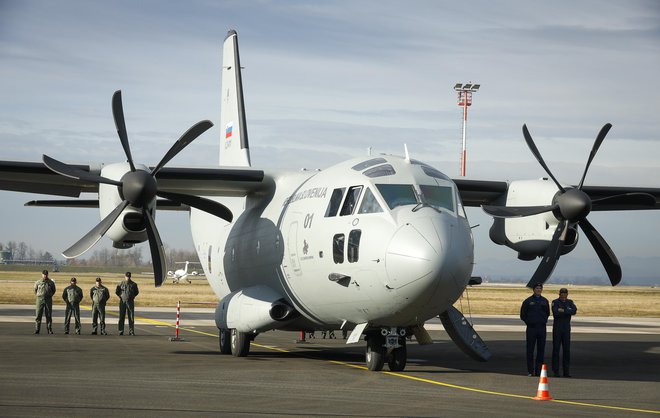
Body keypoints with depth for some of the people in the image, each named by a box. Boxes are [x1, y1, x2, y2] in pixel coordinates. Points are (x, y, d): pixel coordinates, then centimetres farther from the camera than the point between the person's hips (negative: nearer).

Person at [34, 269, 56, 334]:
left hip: (48, 300, 0)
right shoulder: (37, 282, 3)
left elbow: (53, 290, 18)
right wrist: (38, 296, 12)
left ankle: (49, 330, 4)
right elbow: (35, 290, 17)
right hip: (40, 299, 0)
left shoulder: (51, 283, 5)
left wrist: (49, 296, 10)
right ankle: (37, 329, 0)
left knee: (49, 315, 1)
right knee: (38, 315, -3)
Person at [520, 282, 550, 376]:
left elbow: (547, 313, 20)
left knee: (541, 350, 3)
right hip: (531, 328, -2)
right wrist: (529, 322, 2)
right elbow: (523, 315, 6)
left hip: (542, 328, 3)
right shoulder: (528, 301, 2)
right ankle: (530, 371, 2)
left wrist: (544, 321, 7)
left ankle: (539, 370, 9)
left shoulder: (545, 301, 10)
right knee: (530, 350, -2)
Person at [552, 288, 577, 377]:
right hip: (557, 328, -3)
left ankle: (566, 371, 6)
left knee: (566, 349, 2)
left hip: (566, 329, 3)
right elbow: (555, 313, -20)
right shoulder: (555, 302, -3)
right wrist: (568, 312, -14)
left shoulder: (570, 302, 8)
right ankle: (556, 371, 0)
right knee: (556, 349, -3)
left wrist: (563, 311, -20)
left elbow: (574, 310, -12)